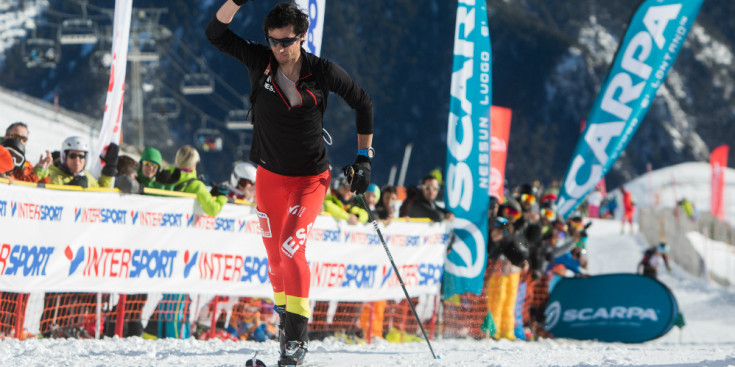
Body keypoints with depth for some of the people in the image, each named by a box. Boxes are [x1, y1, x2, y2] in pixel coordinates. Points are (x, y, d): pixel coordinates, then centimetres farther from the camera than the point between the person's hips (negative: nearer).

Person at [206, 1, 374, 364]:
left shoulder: (322, 72, -14)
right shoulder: (259, 61, -10)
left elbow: (362, 102, 0)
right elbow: (216, 34, -14)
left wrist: (364, 157, -1)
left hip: (311, 177, -3)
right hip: (270, 175, 3)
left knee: (291, 248, -19)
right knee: (275, 256, 11)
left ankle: (298, 332, -13)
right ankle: (284, 312, 35)